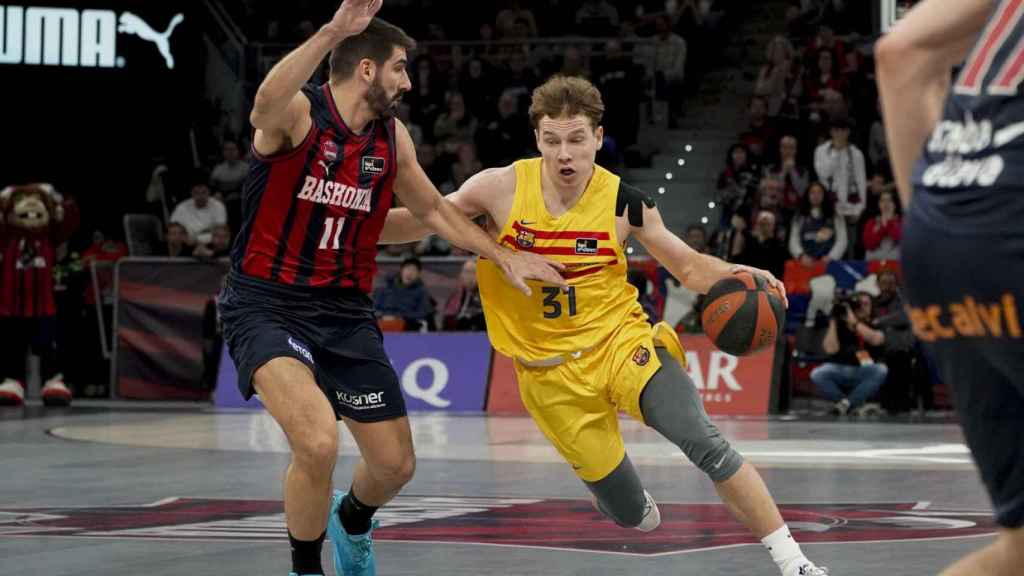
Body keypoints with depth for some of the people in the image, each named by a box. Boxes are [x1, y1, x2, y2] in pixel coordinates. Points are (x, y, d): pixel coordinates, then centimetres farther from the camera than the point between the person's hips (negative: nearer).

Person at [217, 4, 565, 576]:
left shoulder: (393, 138, 3)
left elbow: (432, 208, 21)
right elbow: (265, 105, -43)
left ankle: (352, 521, 47)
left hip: (346, 312, 6)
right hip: (267, 306, -6)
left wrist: (505, 257, 15)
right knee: (319, 443, -29)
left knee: (395, 465, 10)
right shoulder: (298, 113, -17)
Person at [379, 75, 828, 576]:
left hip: (622, 342, 0)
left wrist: (733, 274, -16)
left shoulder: (625, 203, -7)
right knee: (629, 514, 0)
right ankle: (637, 508, 40)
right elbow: (419, 222, 3)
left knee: (704, 443, -25)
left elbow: (689, 266, 4)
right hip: (550, 371, 0)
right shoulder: (502, 188, -10)